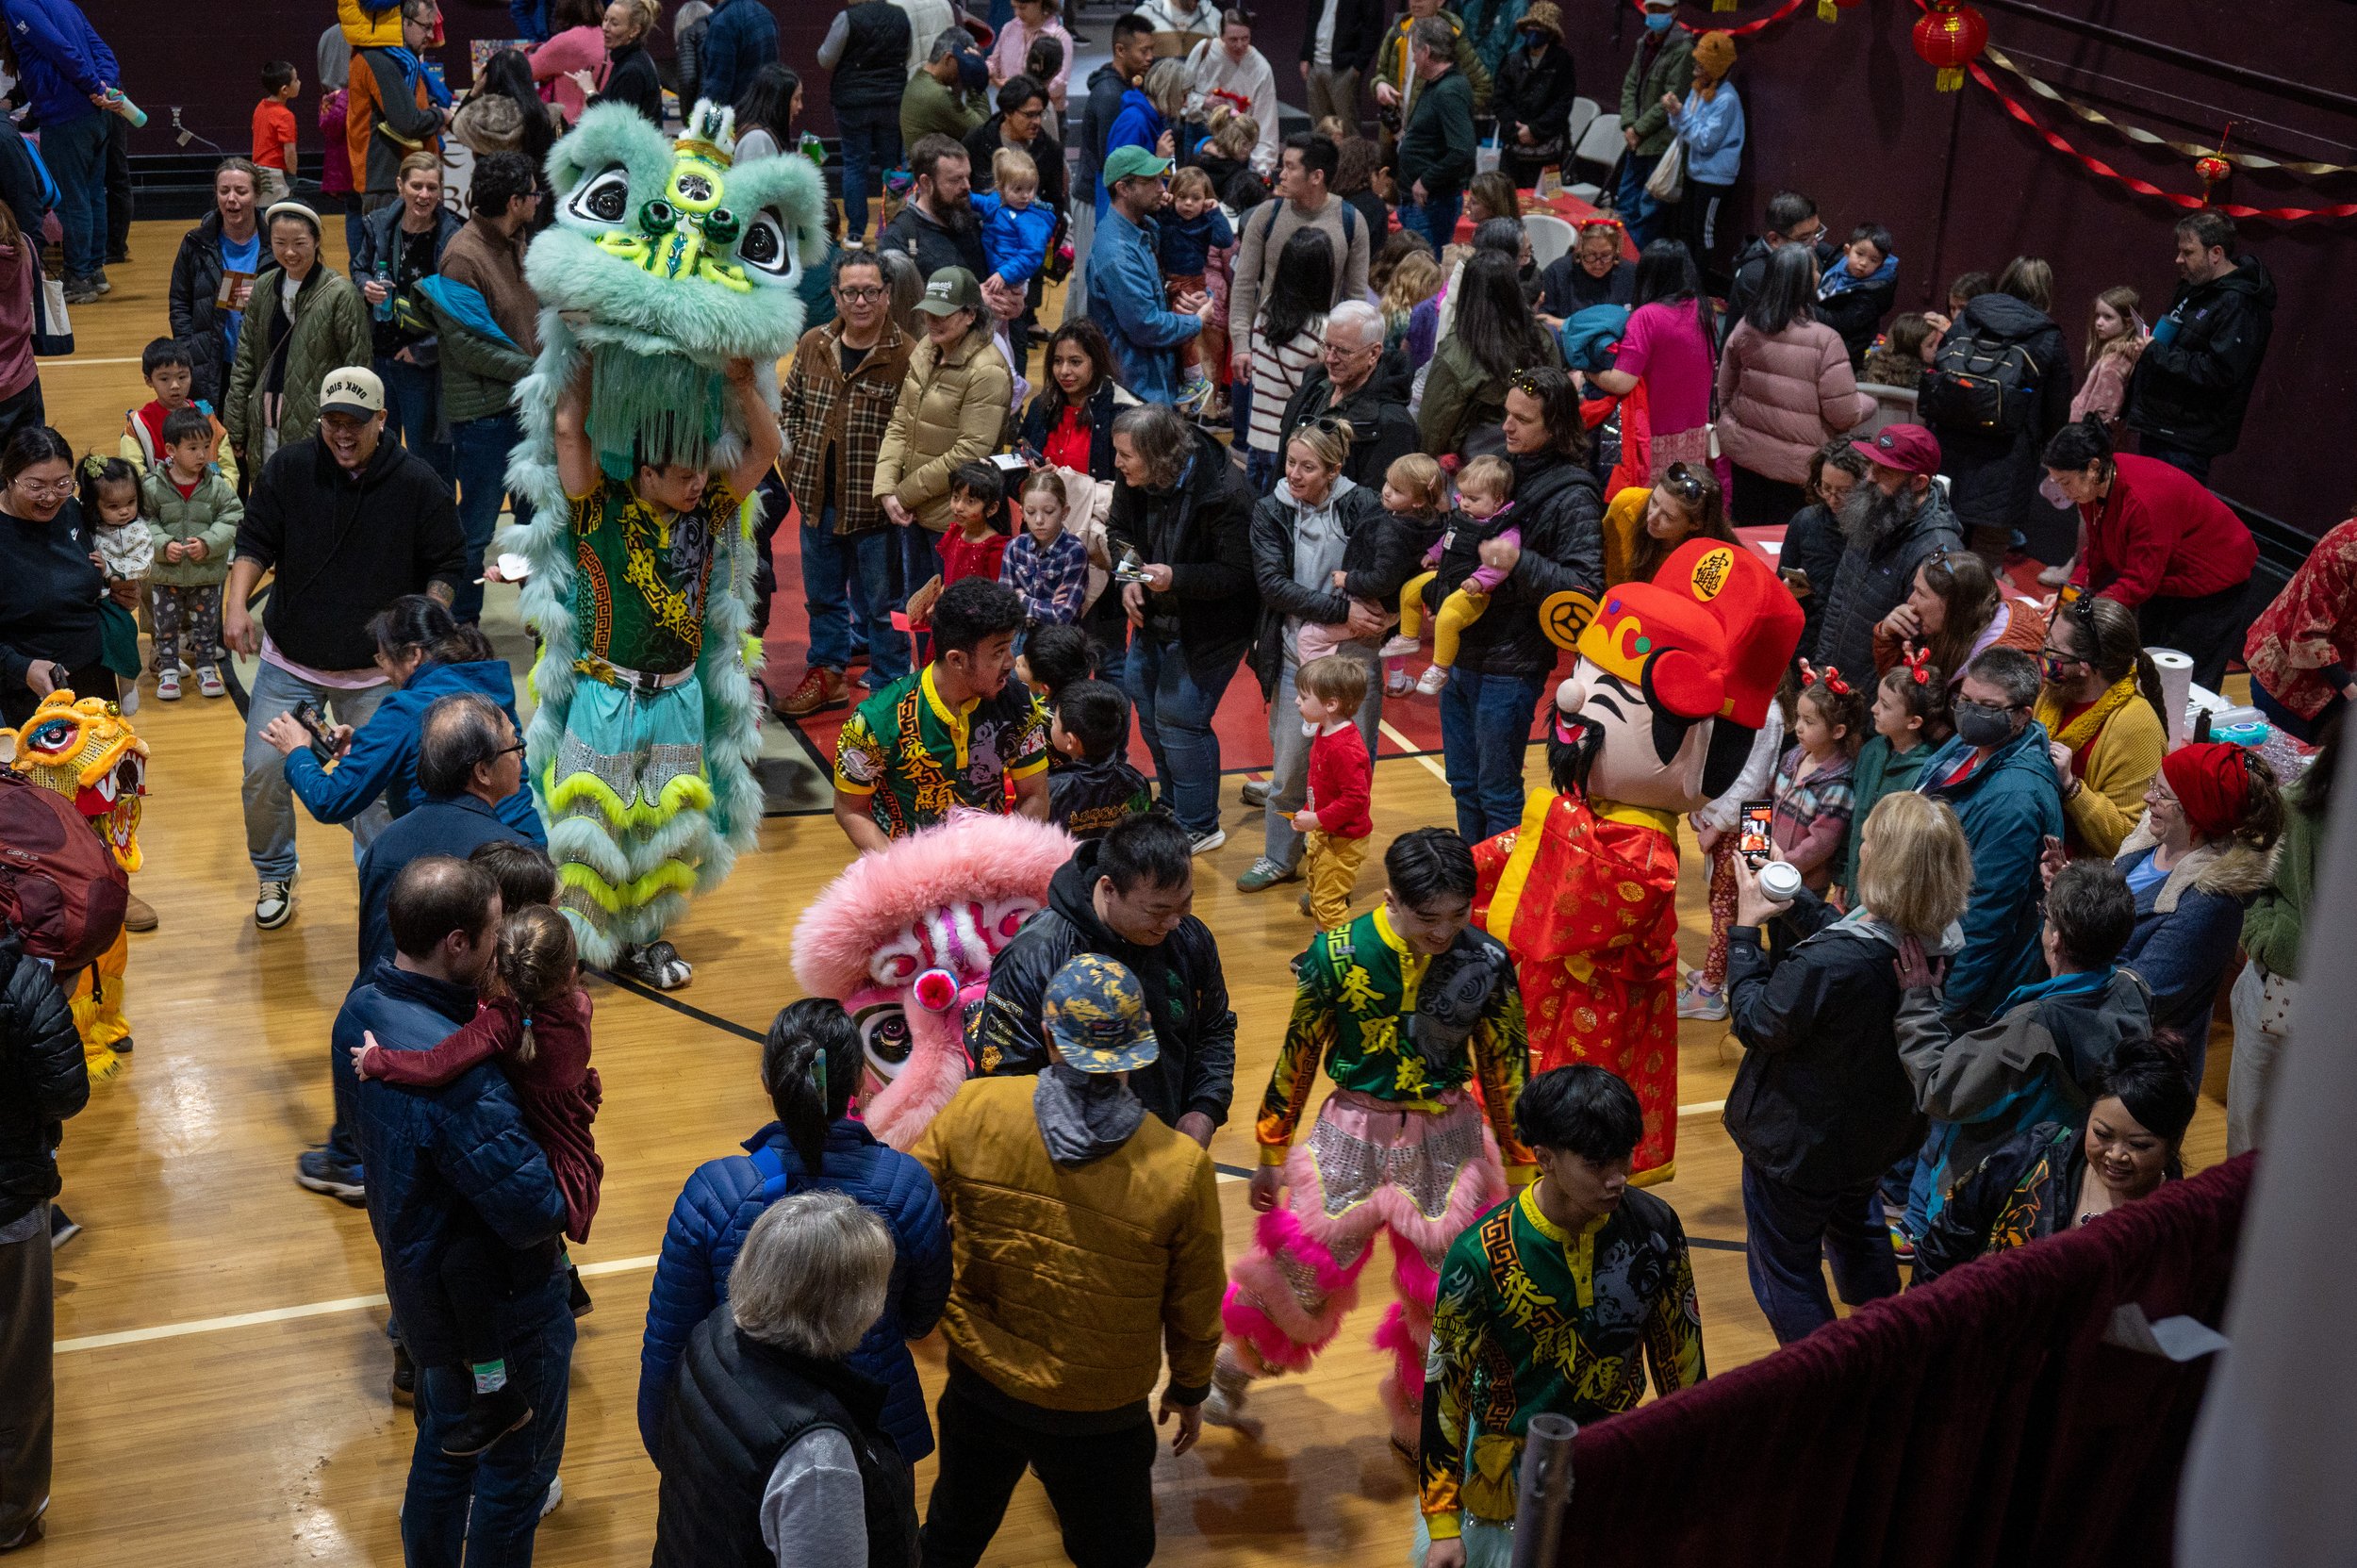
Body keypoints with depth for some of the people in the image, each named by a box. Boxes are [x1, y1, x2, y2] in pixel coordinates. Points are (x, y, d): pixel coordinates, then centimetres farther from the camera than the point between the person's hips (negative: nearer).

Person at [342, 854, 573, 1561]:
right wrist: (572, 1172, -13)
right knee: (517, 1464, 15)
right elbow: (535, 1212, -34)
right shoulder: (458, 1073, -38)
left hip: (420, 1280, 8)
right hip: (499, 1304, -8)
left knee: (446, 1437, 28)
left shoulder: (362, 1007, -9)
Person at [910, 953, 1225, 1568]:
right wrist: (1190, 1389, 13)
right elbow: (1195, 1306, -7)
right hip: (1100, 1416, -2)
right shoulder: (1182, 1167, -21)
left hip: (980, 1384, 2)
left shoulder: (973, 1109, -19)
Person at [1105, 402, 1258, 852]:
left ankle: (1200, 827, 11)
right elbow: (1117, 530, 10)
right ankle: (1174, 808, 37)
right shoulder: (1134, 480, -9)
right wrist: (1130, 577, -9)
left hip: (1209, 627, -8)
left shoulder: (1222, 494, -28)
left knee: (1178, 718, -7)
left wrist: (1175, 578, -35)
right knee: (1147, 708, 16)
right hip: (1155, 618, 8)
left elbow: (1237, 575, -23)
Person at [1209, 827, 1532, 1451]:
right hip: (1352, 1135, -1)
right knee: (1302, 1275, 7)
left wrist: (1519, 1173, 7)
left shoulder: (1486, 962, -13)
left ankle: (1418, 1424, 38)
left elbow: (1507, 1070, -1)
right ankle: (1231, 1371, 38)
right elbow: (1297, 1056, -3)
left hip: (1446, 1142, 1)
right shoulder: (1337, 955, -17)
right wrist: (1270, 1155, 6)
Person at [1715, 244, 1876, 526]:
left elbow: (1724, 392, 8)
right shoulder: (1825, 341, -20)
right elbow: (1844, 415, -16)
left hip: (1747, 454, 5)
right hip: (1799, 467, -5)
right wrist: (1868, 402, 6)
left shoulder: (1744, 329, -6)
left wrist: (1729, 427, 26)